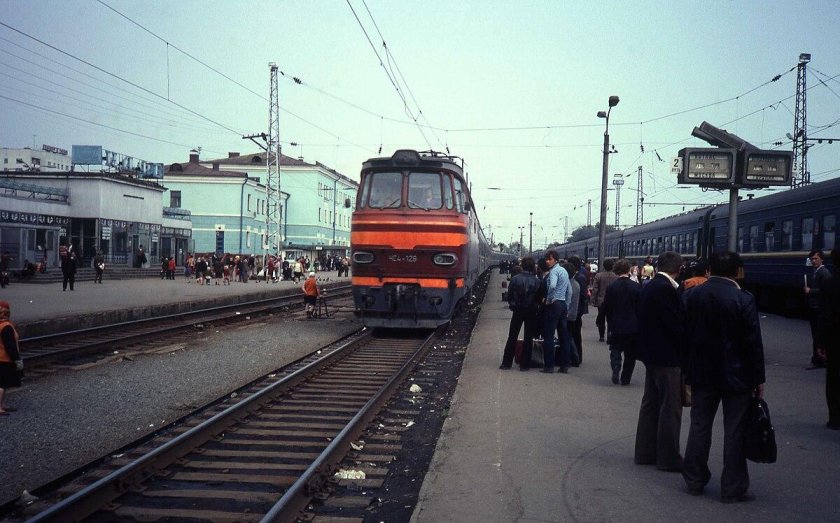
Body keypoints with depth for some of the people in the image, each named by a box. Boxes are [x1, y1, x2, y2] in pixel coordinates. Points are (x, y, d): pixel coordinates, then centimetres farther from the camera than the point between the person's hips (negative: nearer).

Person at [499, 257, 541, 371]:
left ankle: (506, 362, 14)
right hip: (531, 311, -1)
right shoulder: (536, 281, -12)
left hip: (517, 311, 1)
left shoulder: (515, 279, -9)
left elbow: (509, 295, -4)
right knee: (528, 338, 8)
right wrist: (534, 305, 10)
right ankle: (524, 364, 9)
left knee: (512, 337, 11)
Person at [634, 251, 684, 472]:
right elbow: (675, 325, -21)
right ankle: (668, 458, 6)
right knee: (671, 408, -1)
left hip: (651, 354, 10)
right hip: (667, 356, -10)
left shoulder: (648, 287, 10)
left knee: (651, 404, 16)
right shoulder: (665, 289, -20)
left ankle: (645, 452, 24)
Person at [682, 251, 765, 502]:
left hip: (702, 373, 4)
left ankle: (694, 480, 21)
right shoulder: (743, 299, -14)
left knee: (699, 426, 13)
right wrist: (759, 378, -3)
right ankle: (732, 488, 10)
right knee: (734, 432, 4)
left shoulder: (693, 295, -1)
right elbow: (753, 341, -12)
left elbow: (686, 334, 4)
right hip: (736, 375, -4)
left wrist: (687, 369, 12)